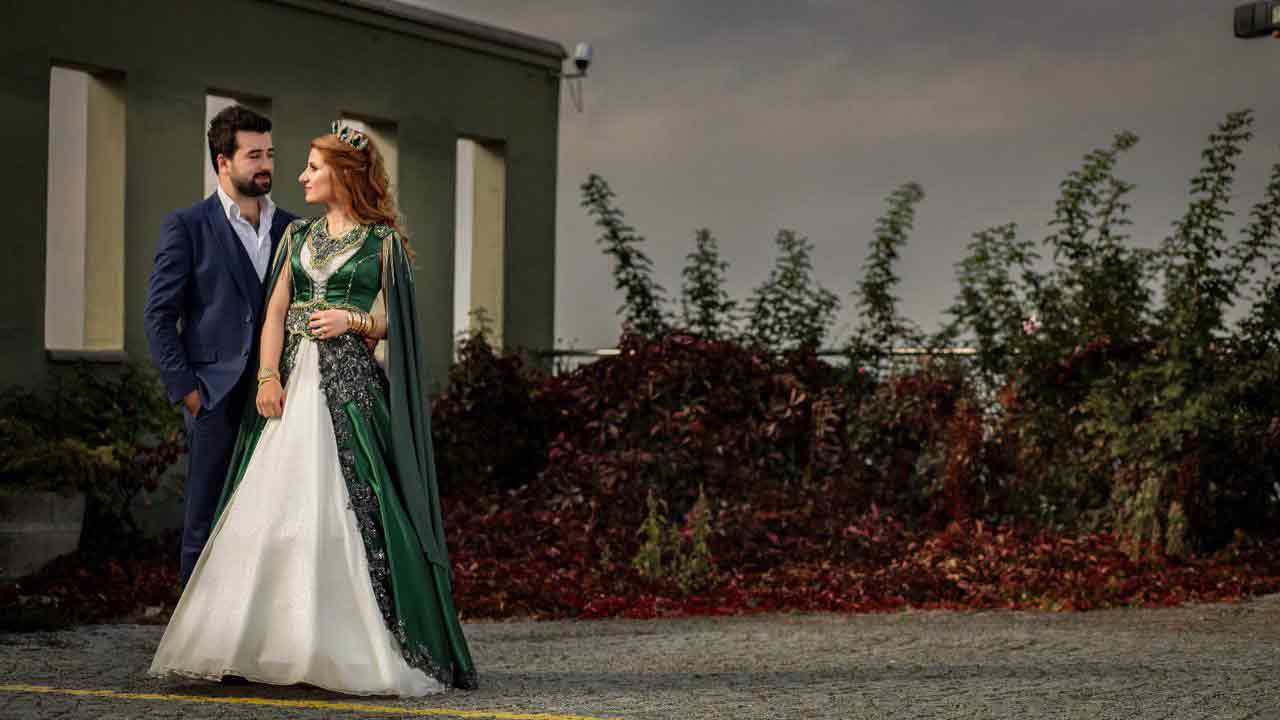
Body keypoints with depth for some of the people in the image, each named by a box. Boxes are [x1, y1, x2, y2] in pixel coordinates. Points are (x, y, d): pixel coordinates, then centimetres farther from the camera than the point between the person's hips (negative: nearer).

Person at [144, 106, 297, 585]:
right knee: (206, 527, 1)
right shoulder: (187, 227, 0)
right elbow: (159, 315, -2)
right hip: (216, 400, -4)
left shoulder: (291, 230, 13)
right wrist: (186, 390, -7)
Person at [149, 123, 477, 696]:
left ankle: (356, 647, -6)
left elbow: (398, 322, 4)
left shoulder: (383, 241, 4)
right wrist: (269, 376, -4)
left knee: (348, 508, -11)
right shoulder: (298, 236, 16)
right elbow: (276, 312, 9)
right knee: (275, 509, -1)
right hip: (293, 382, 4)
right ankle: (273, 643, 4)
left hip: (350, 384, -4)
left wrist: (353, 319, -14)